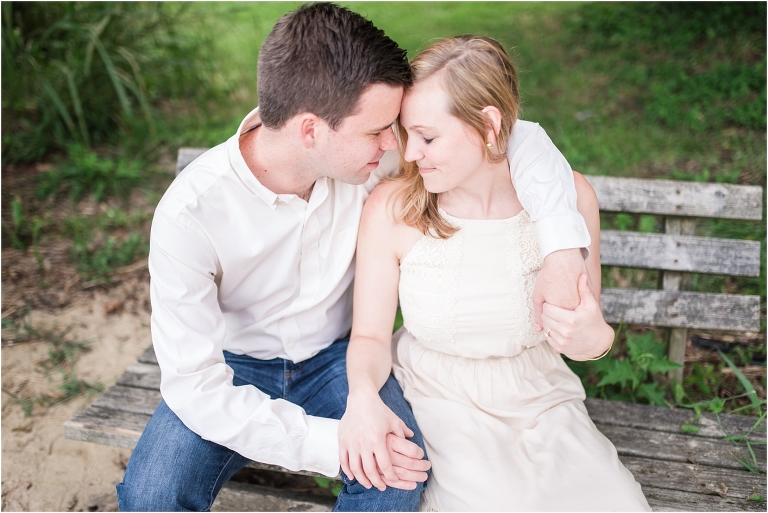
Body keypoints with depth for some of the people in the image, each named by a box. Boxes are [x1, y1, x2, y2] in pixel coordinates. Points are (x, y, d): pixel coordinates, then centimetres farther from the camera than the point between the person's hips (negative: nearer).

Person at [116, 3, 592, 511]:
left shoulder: (366, 153, -18)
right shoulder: (190, 213, -26)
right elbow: (193, 383, -26)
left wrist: (562, 250, -25)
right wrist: (333, 442, -34)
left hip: (336, 356, 2)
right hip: (233, 368, -1)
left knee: (402, 472, -27)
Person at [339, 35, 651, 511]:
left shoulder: (568, 197, -12)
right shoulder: (391, 208, -15)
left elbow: (584, 327, 1)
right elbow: (370, 336, -8)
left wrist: (595, 337, -23)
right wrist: (363, 395, -28)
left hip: (540, 402, 2)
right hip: (437, 402, -1)